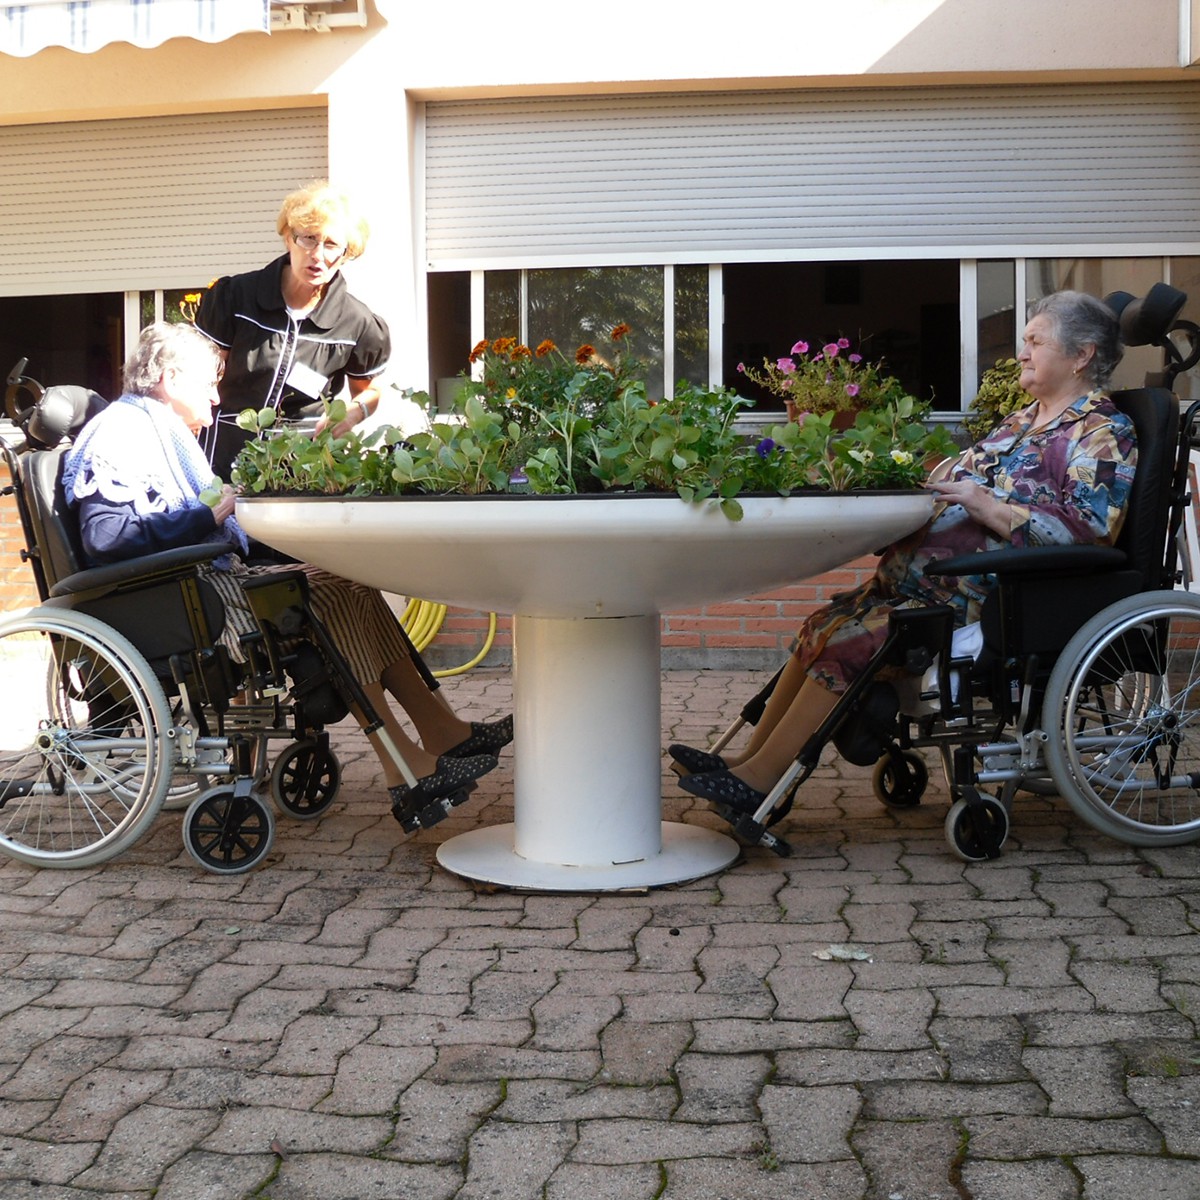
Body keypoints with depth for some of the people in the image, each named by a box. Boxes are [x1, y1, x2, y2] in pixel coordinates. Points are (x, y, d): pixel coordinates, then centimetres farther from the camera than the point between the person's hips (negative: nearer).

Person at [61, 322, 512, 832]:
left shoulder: (159, 431, 25)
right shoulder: (121, 433, -8)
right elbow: (104, 535, -23)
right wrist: (207, 516, -18)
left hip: (215, 576, 10)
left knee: (355, 589, -3)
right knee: (328, 595, -22)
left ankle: (442, 731, -7)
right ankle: (405, 770, -24)